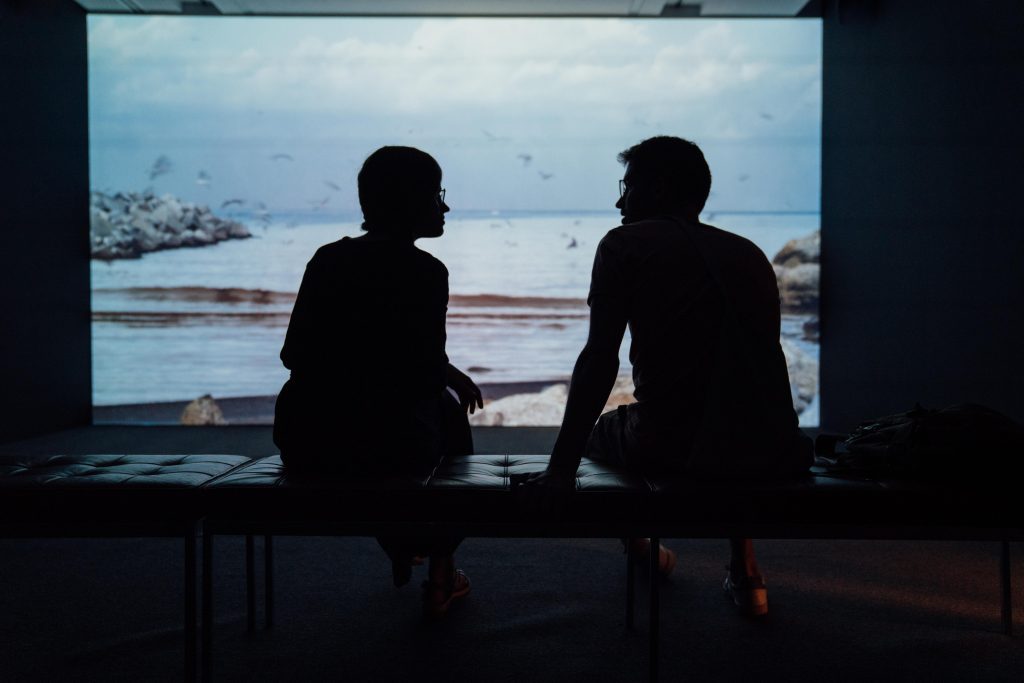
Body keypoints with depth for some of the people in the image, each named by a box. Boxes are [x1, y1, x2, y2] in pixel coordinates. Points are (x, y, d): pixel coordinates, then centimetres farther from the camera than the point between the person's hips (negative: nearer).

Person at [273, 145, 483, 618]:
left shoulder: (327, 259, 7)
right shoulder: (425, 271, -9)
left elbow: (294, 355, 12)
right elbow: (428, 376, -10)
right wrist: (452, 374, 15)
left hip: (301, 448, 5)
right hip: (388, 452, -5)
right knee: (447, 409, 28)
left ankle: (401, 552, 52)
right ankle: (442, 574, 33)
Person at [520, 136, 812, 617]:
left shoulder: (627, 244, 2)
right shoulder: (749, 254, 16)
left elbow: (599, 362, -9)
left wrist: (561, 470, -8)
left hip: (670, 451, -4)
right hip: (771, 454, 5)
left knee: (602, 429, 30)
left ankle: (641, 549, 50)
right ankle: (745, 574, 35)